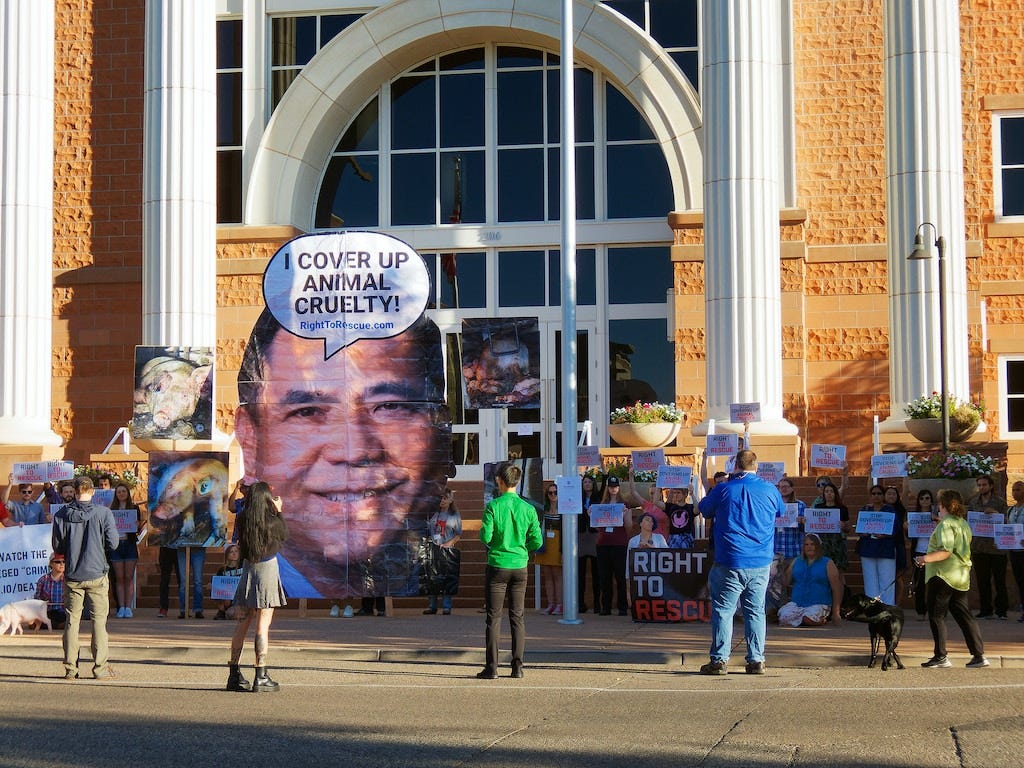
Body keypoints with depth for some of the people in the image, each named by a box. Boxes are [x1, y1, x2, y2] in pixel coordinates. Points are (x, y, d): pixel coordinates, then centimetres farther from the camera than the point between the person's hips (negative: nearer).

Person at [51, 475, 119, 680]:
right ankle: (100, 668, 4)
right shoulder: (103, 513, -9)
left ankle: (70, 668, 11)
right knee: (99, 619, 4)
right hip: (96, 574, -2)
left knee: (72, 620, 10)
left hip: (72, 576, 2)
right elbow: (113, 543, -7)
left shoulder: (61, 515, -3)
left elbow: (57, 547, 1)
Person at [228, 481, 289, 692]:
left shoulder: (241, 519, -3)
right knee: (263, 625, -4)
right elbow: (284, 536, 6)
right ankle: (261, 677, -5)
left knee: (243, 623, 13)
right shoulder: (272, 522, -14)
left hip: (247, 567, 5)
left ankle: (234, 674, 17)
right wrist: (278, 511, 17)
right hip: (267, 568, -5)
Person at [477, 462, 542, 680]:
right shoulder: (528, 508, -1)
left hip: (497, 566, -3)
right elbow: (537, 541, -1)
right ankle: (517, 666, 8)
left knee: (494, 617, 3)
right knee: (517, 617, 9)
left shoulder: (493, 506, -10)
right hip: (519, 566, 3)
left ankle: (491, 667, 2)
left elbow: (485, 537, -14)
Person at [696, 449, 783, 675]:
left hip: (730, 563, -2)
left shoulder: (723, 489, -4)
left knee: (723, 610, 3)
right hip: (760, 564, 3)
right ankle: (756, 661, 9)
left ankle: (720, 660, 2)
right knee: (755, 612, 9)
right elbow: (782, 512, 23)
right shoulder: (770, 490, 2)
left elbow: (703, 510, 13)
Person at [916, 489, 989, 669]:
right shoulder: (963, 523, 15)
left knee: (937, 616, -1)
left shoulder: (945, 524, -13)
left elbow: (946, 551, -23)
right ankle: (979, 655, 5)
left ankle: (941, 656, -2)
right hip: (962, 576, 9)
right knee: (963, 614, 9)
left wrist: (926, 558, -27)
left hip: (943, 576, -9)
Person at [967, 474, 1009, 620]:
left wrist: (997, 514, -19)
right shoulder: (973, 502, 10)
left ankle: (1001, 610, 6)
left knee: (999, 580, 0)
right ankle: (985, 610, 13)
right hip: (979, 546, 3)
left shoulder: (1000, 502, 1)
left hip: (997, 546, -3)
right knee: (982, 581, 6)